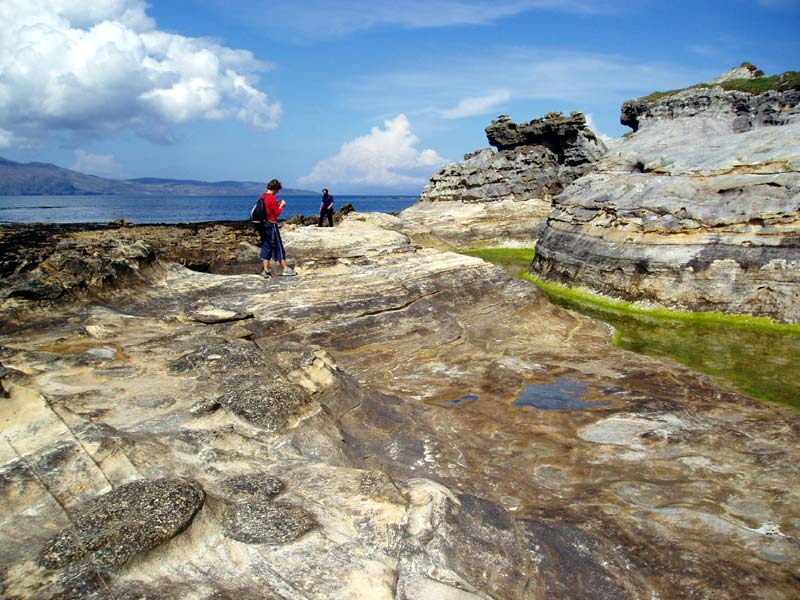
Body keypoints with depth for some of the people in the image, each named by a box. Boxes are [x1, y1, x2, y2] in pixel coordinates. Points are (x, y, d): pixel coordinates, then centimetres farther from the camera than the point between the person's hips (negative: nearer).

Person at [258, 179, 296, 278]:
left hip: (263, 225, 8)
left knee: (266, 247, 10)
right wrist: (281, 205, 2)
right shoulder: (272, 198, -16)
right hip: (271, 225, -8)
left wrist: (277, 204, 14)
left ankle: (266, 270, 9)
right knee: (278, 247, 1)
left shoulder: (262, 197, 9)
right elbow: (277, 213, -12)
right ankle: (285, 269, 7)